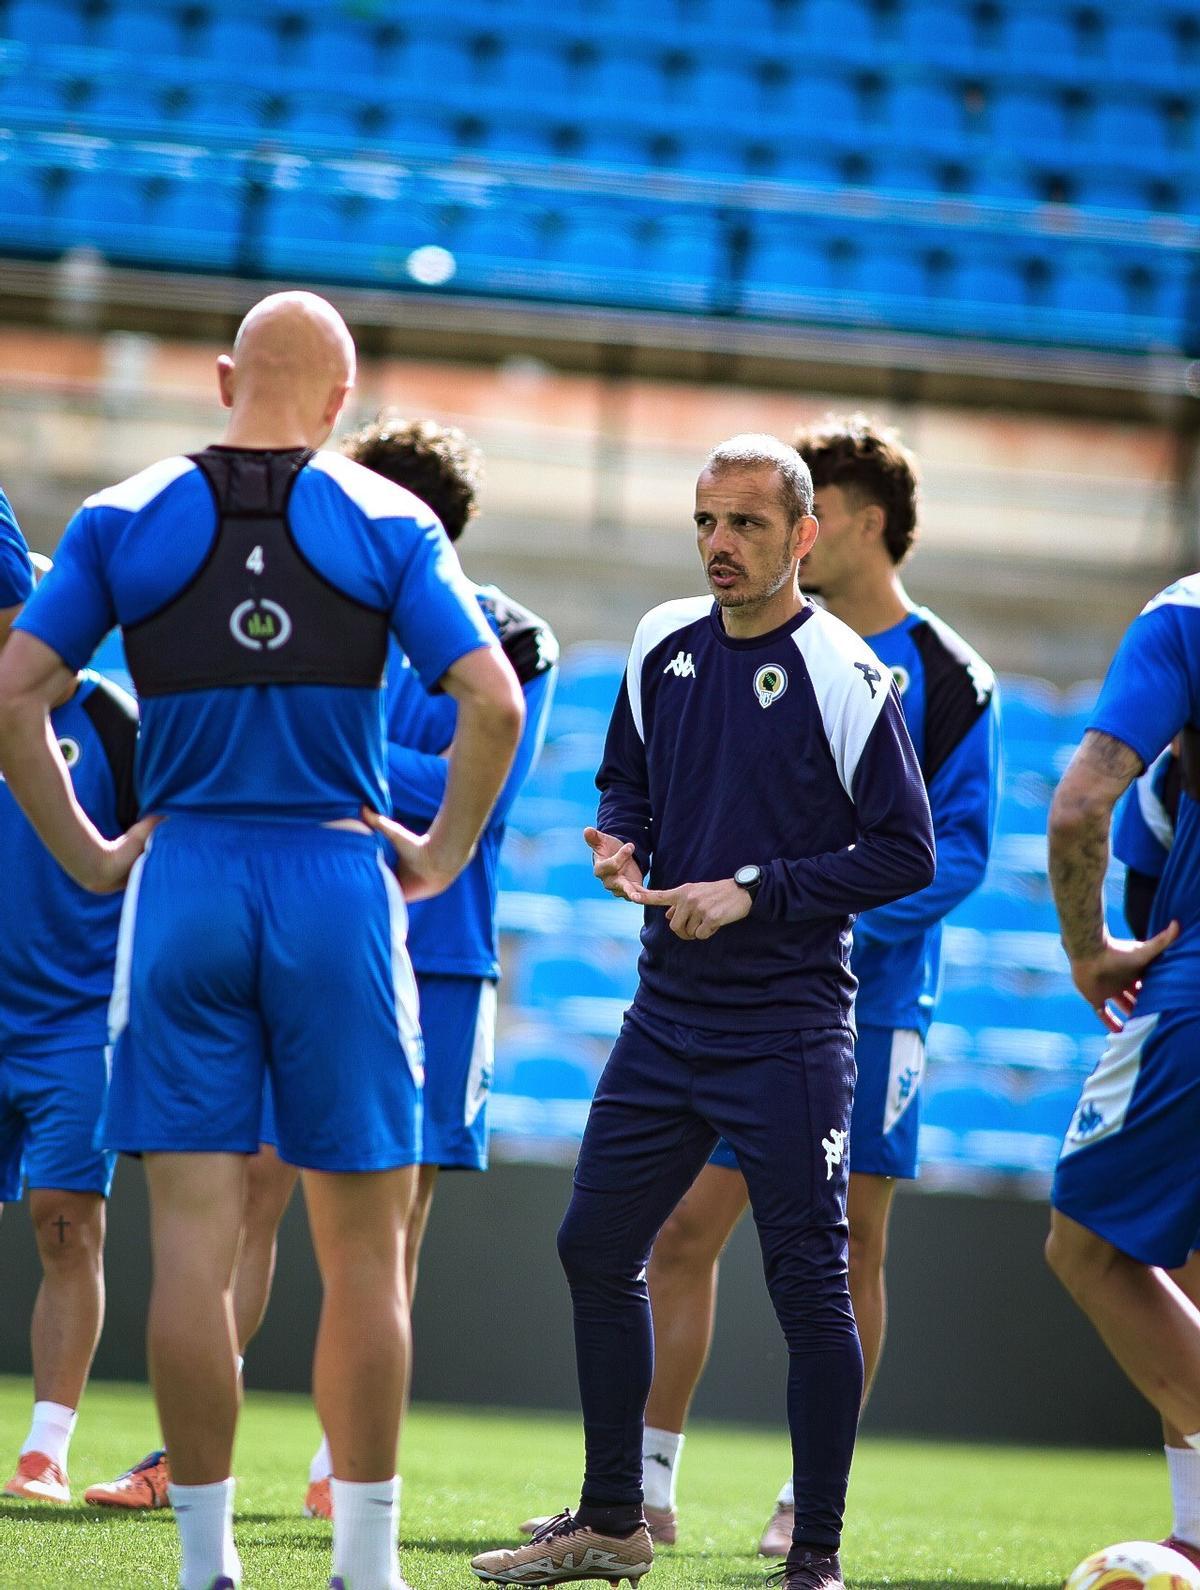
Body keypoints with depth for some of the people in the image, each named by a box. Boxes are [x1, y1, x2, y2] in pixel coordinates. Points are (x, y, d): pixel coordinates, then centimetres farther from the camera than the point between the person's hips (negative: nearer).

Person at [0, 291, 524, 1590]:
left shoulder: (123, 520, 6)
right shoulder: (387, 525, 2)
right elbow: (492, 703, -6)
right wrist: (443, 855, 4)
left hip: (181, 882, 1)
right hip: (337, 879, -1)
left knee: (192, 1243, 1)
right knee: (363, 1253, 6)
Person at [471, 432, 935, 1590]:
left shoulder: (841, 673, -11)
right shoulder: (664, 645, 7)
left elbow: (905, 853, -11)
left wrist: (756, 893, -16)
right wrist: (620, 841, 0)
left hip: (787, 1033, -7)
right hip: (668, 1012, 7)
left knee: (808, 1287, -5)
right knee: (596, 1251, 10)